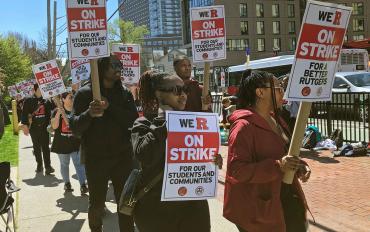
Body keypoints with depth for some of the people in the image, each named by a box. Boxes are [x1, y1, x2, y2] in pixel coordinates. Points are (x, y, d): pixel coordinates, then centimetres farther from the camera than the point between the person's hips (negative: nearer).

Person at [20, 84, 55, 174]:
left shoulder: (46, 101, 6)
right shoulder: (28, 101, 0)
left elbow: (50, 112, 8)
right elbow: (24, 113, -2)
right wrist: (25, 125, -10)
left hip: (44, 127, 0)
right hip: (34, 128, 0)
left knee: (45, 147, -3)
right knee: (37, 147, 10)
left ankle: (48, 166, -5)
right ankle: (39, 165, 21)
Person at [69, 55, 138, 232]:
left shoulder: (125, 93, 3)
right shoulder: (84, 93, -4)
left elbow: (133, 121, -10)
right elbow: (74, 128, -9)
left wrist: (110, 107, -22)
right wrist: (89, 113, -28)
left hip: (122, 156, 2)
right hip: (95, 158, -1)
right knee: (96, 203, 11)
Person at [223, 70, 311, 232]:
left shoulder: (275, 119, 9)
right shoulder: (244, 126, -20)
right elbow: (236, 170, -26)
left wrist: (299, 166, -1)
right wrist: (278, 166, -31)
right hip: (258, 208, -9)